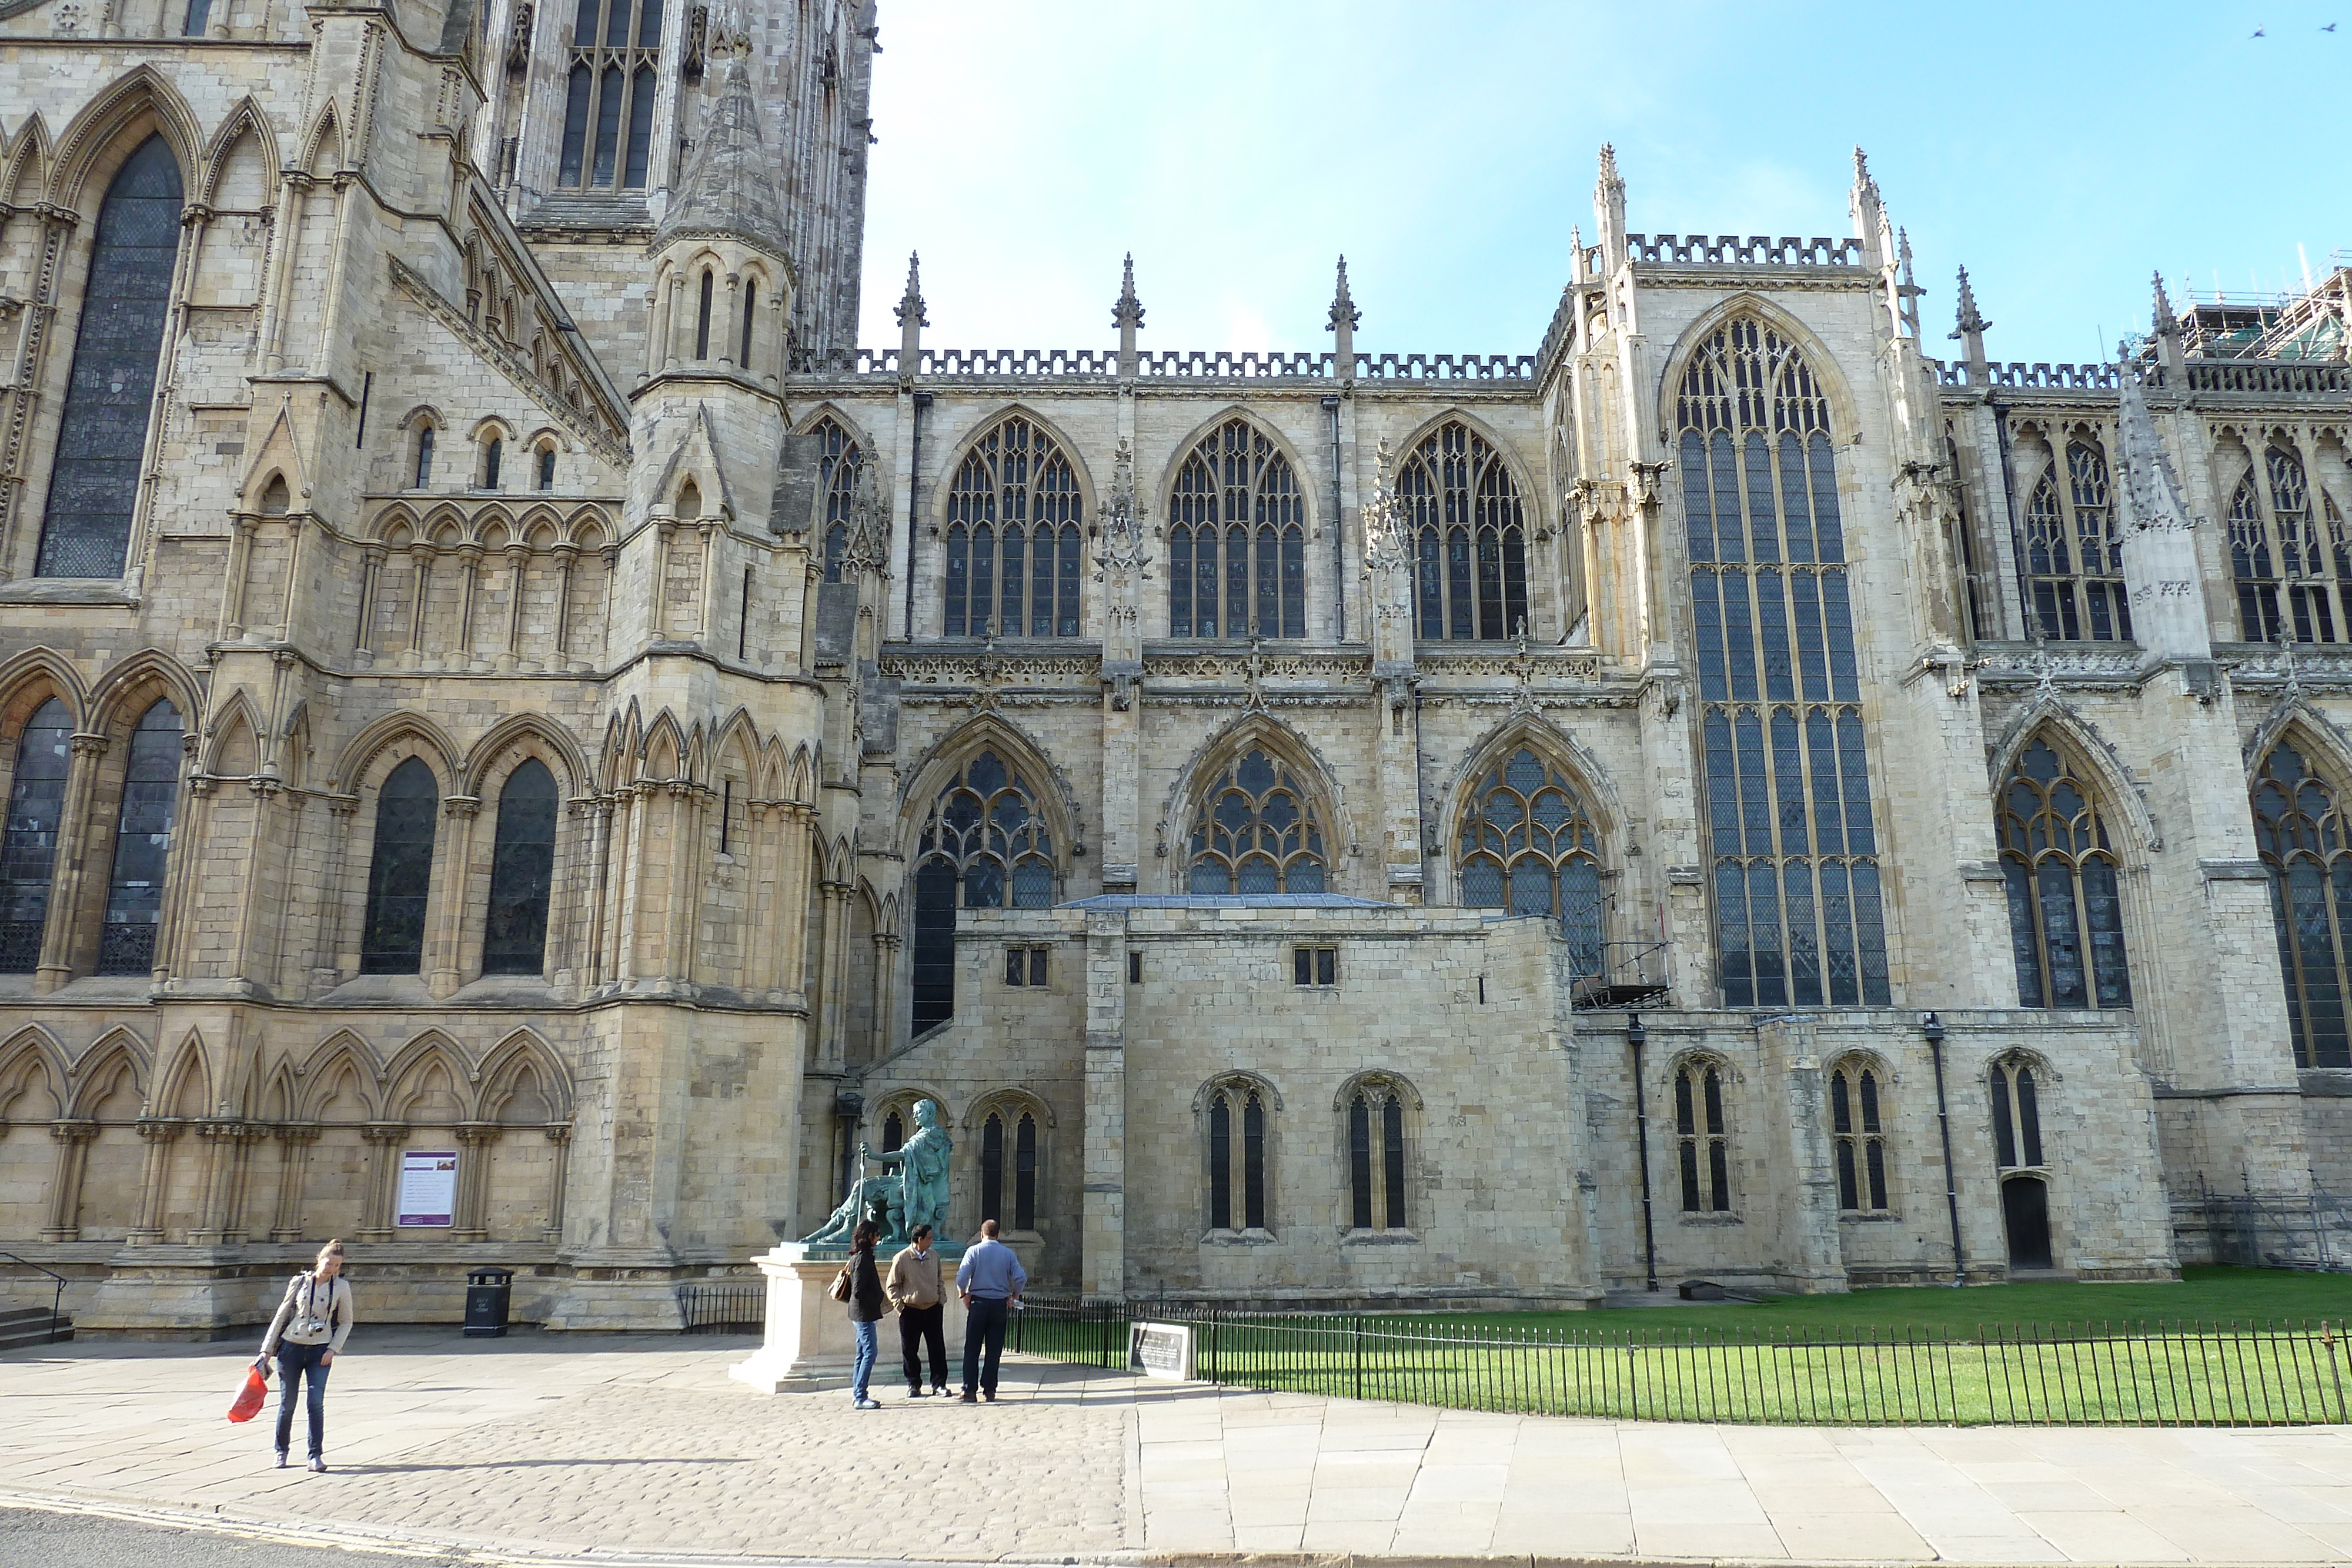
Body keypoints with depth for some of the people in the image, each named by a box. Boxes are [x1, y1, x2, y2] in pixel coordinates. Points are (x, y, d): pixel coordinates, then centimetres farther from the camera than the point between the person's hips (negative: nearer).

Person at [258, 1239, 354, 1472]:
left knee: (316, 1402, -12)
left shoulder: (341, 1287, 0)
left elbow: (346, 1322, 7)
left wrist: (333, 1349, -5)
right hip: (291, 1348, 1)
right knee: (287, 1403, 7)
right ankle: (281, 1451, 27)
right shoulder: (299, 1282, 1)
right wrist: (267, 1348, 6)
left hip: (320, 1351, -1)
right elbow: (282, 1315, 8)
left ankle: (316, 1455, -5)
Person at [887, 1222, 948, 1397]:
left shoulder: (934, 1256, 7)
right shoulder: (902, 1259, -8)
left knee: (938, 1349, 3)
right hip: (910, 1311, -3)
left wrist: (942, 1300, 9)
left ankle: (939, 1384, 13)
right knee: (910, 1351, 3)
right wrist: (900, 1305, -8)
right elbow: (891, 1286, -1)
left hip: (933, 1310, 3)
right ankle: (914, 1386, 17)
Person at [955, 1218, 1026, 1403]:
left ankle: (970, 1390, 2)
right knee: (994, 1350, 7)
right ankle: (989, 1390, 7)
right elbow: (1021, 1278, -4)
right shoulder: (1008, 1254, 3)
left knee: (972, 1350, 5)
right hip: (999, 1304, 2)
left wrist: (964, 1295, 2)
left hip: (978, 1303, -2)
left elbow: (961, 1277, -13)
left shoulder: (974, 1251, -3)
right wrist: (1014, 1296, 10)